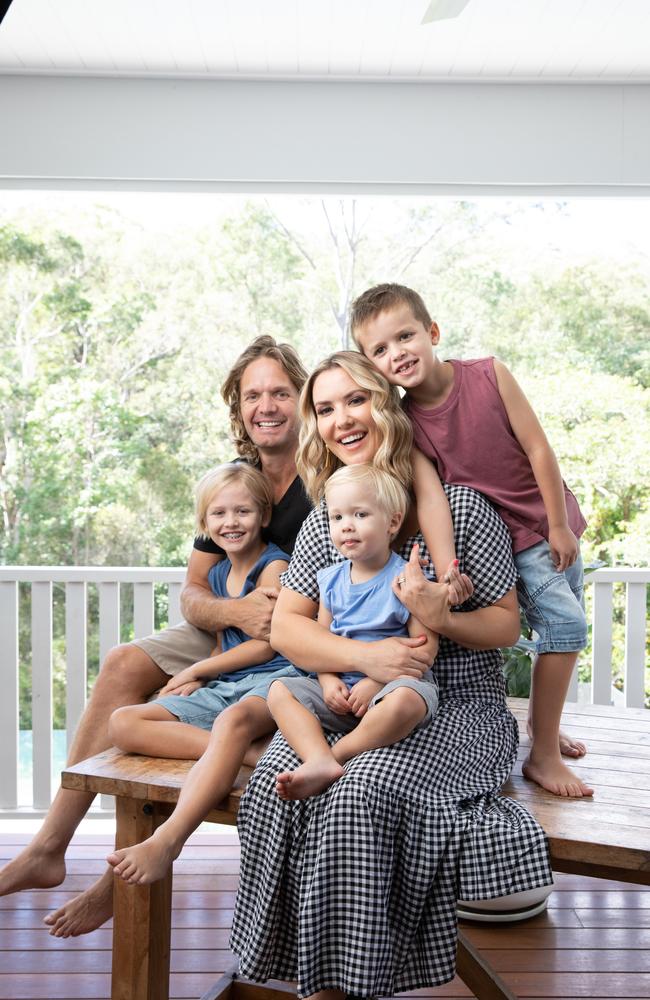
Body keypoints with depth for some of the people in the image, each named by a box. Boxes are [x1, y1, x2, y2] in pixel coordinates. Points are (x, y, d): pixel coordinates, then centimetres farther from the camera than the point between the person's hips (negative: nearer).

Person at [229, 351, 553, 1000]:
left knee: (364, 789, -31)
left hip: (457, 708, -3)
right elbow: (285, 627, 2)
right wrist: (362, 656, -17)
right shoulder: (324, 519, 9)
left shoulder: (460, 505, -3)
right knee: (278, 776, -25)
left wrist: (444, 620, -20)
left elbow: (506, 623, 1)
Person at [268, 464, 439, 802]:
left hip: (394, 682, -5)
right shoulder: (331, 579, 8)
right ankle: (319, 761, -29)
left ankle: (336, 753, -19)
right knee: (279, 690, -8)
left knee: (403, 701, -38)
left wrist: (377, 681, -19)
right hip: (341, 689, 6)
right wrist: (329, 680, -8)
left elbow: (426, 646, -12)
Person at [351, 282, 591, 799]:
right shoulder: (405, 424, -15)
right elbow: (428, 499, -22)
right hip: (503, 540, -3)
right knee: (564, 621, -16)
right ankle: (542, 755, -2)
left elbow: (537, 448, -11)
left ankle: (542, 723, 37)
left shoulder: (489, 374, -14)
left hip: (553, 522, 3)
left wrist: (560, 527, -10)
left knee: (564, 625, 14)